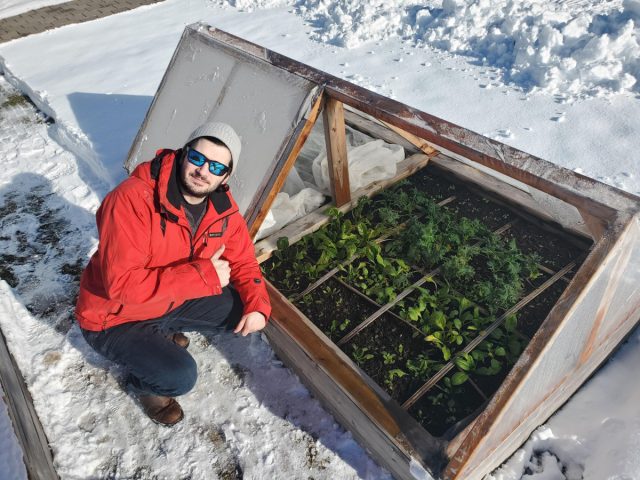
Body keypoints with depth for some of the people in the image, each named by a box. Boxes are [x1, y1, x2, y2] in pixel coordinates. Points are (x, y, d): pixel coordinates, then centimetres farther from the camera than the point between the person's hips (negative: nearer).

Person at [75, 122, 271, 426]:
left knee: (244, 310, -4)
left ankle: (163, 333, 14)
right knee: (180, 377, -26)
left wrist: (258, 305, -18)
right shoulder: (132, 199, -31)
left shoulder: (224, 208, -10)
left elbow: (242, 261, 1)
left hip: (173, 301, 7)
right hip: (115, 319, -6)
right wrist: (203, 275, -34)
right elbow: (121, 284, -36)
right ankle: (142, 383, 11)